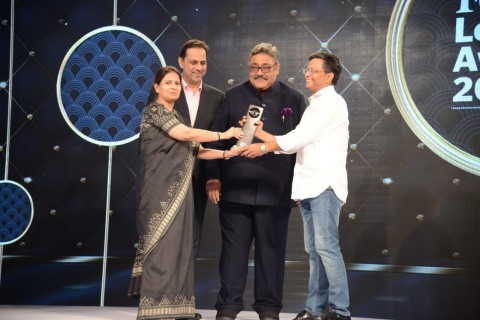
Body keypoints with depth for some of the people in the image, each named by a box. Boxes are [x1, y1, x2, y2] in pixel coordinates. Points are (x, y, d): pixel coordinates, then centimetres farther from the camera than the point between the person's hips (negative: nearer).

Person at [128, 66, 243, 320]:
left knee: (176, 246, 6)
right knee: (162, 245, -9)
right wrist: (222, 135, -9)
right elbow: (186, 134, -15)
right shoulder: (154, 110, -5)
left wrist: (227, 153, 3)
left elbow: (193, 151, 14)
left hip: (177, 191, 8)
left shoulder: (176, 116, 20)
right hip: (160, 190, -8)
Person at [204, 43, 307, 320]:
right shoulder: (233, 96, 9)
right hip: (235, 189, 0)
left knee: (271, 251, 6)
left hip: (276, 191, 0)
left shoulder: (294, 100, 7)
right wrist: (213, 178, 2)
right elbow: (216, 139, 8)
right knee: (234, 250, 4)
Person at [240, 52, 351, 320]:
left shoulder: (332, 102, -5)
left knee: (326, 246, -12)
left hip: (325, 185, -9)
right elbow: (297, 144, 16)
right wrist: (262, 134, 7)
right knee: (314, 250, 8)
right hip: (308, 186, 9)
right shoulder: (315, 104, 22)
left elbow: (302, 136, -13)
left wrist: (264, 147, -9)